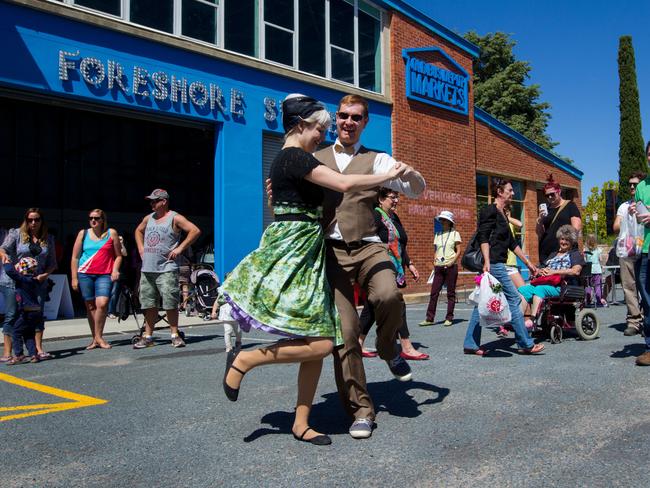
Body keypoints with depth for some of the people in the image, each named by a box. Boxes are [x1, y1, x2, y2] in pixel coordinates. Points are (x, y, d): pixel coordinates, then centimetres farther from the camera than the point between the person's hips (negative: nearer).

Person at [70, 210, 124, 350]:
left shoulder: (111, 233, 7)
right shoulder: (83, 233, 10)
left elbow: (118, 255, 11)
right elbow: (75, 257, 11)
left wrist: (115, 270, -5)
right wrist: (74, 278, 6)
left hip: (105, 275, -2)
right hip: (85, 274, 2)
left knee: (102, 304, -17)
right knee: (90, 306, 4)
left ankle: (98, 336, -3)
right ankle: (94, 338, 13)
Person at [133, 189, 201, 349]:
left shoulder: (175, 218, -4)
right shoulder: (148, 218, 16)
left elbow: (195, 231, -13)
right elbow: (138, 231, 35)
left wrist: (180, 248, -13)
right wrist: (141, 248, 20)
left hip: (166, 269, -6)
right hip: (147, 269, 6)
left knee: (170, 303, -7)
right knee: (149, 304, 8)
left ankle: (175, 335, 3)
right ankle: (147, 337, 14)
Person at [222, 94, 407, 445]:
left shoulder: (286, 159, 19)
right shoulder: (294, 157, -12)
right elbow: (344, 184, -20)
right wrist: (388, 176, -8)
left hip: (304, 253, 10)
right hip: (293, 253, -10)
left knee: (320, 342, 7)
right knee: (320, 344, -13)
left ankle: (301, 424, 13)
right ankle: (244, 359, 0)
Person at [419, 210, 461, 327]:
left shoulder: (455, 234, 3)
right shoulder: (437, 234, 14)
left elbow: (458, 251, 0)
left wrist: (452, 261, -14)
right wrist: (434, 261, 0)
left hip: (451, 266, -3)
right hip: (439, 266, 3)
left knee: (451, 293, 1)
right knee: (434, 292, -1)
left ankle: (449, 318, 8)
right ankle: (429, 318, 0)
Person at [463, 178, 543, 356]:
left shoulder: (502, 214, 21)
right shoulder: (490, 210, -7)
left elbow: (511, 242, 25)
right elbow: (483, 237, -17)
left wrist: (528, 262, 25)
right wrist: (487, 262, -26)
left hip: (496, 264, 10)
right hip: (493, 263, -10)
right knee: (513, 298, -5)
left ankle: (470, 344, 9)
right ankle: (526, 344, 2)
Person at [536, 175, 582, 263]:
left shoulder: (570, 206, 6)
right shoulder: (546, 209, 17)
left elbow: (576, 228, -2)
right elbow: (539, 233, 14)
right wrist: (540, 220, -3)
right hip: (546, 251, 4)